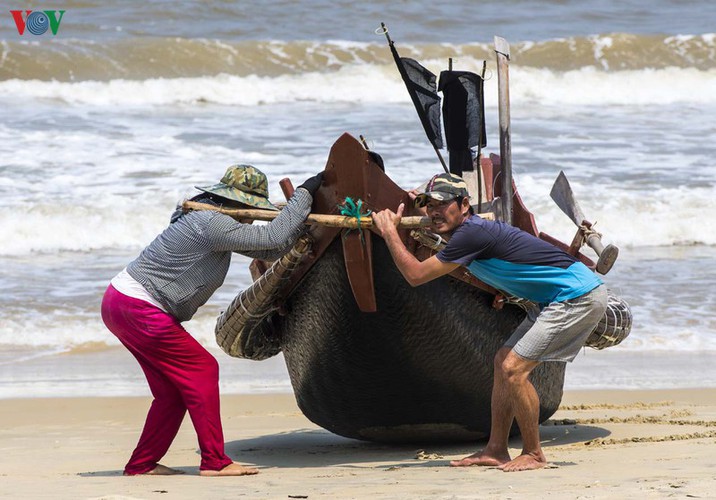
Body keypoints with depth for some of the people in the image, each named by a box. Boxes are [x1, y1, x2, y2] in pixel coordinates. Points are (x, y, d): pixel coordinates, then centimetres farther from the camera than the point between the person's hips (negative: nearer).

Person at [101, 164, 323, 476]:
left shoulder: (216, 221, 14)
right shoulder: (213, 225, -19)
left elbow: (269, 251, 17)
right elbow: (272, 238, -19)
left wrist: (306, 217, 12)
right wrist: (304, 194, -10)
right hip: (137, 309, -10)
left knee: (172, 390, 13)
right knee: (201, 369, -6)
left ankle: (141, 465, 18)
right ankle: (214, 461, -5)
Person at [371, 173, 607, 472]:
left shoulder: (472, 234, -21)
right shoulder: (470, 229, 9)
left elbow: (416, 275, -17)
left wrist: (389, 232, -5)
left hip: (578, 297, -11)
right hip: (555, 300, 11)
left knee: (513, 369, -14)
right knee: (503, 362, 13)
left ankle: (533, 455, -3)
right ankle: (496, 450, 18)